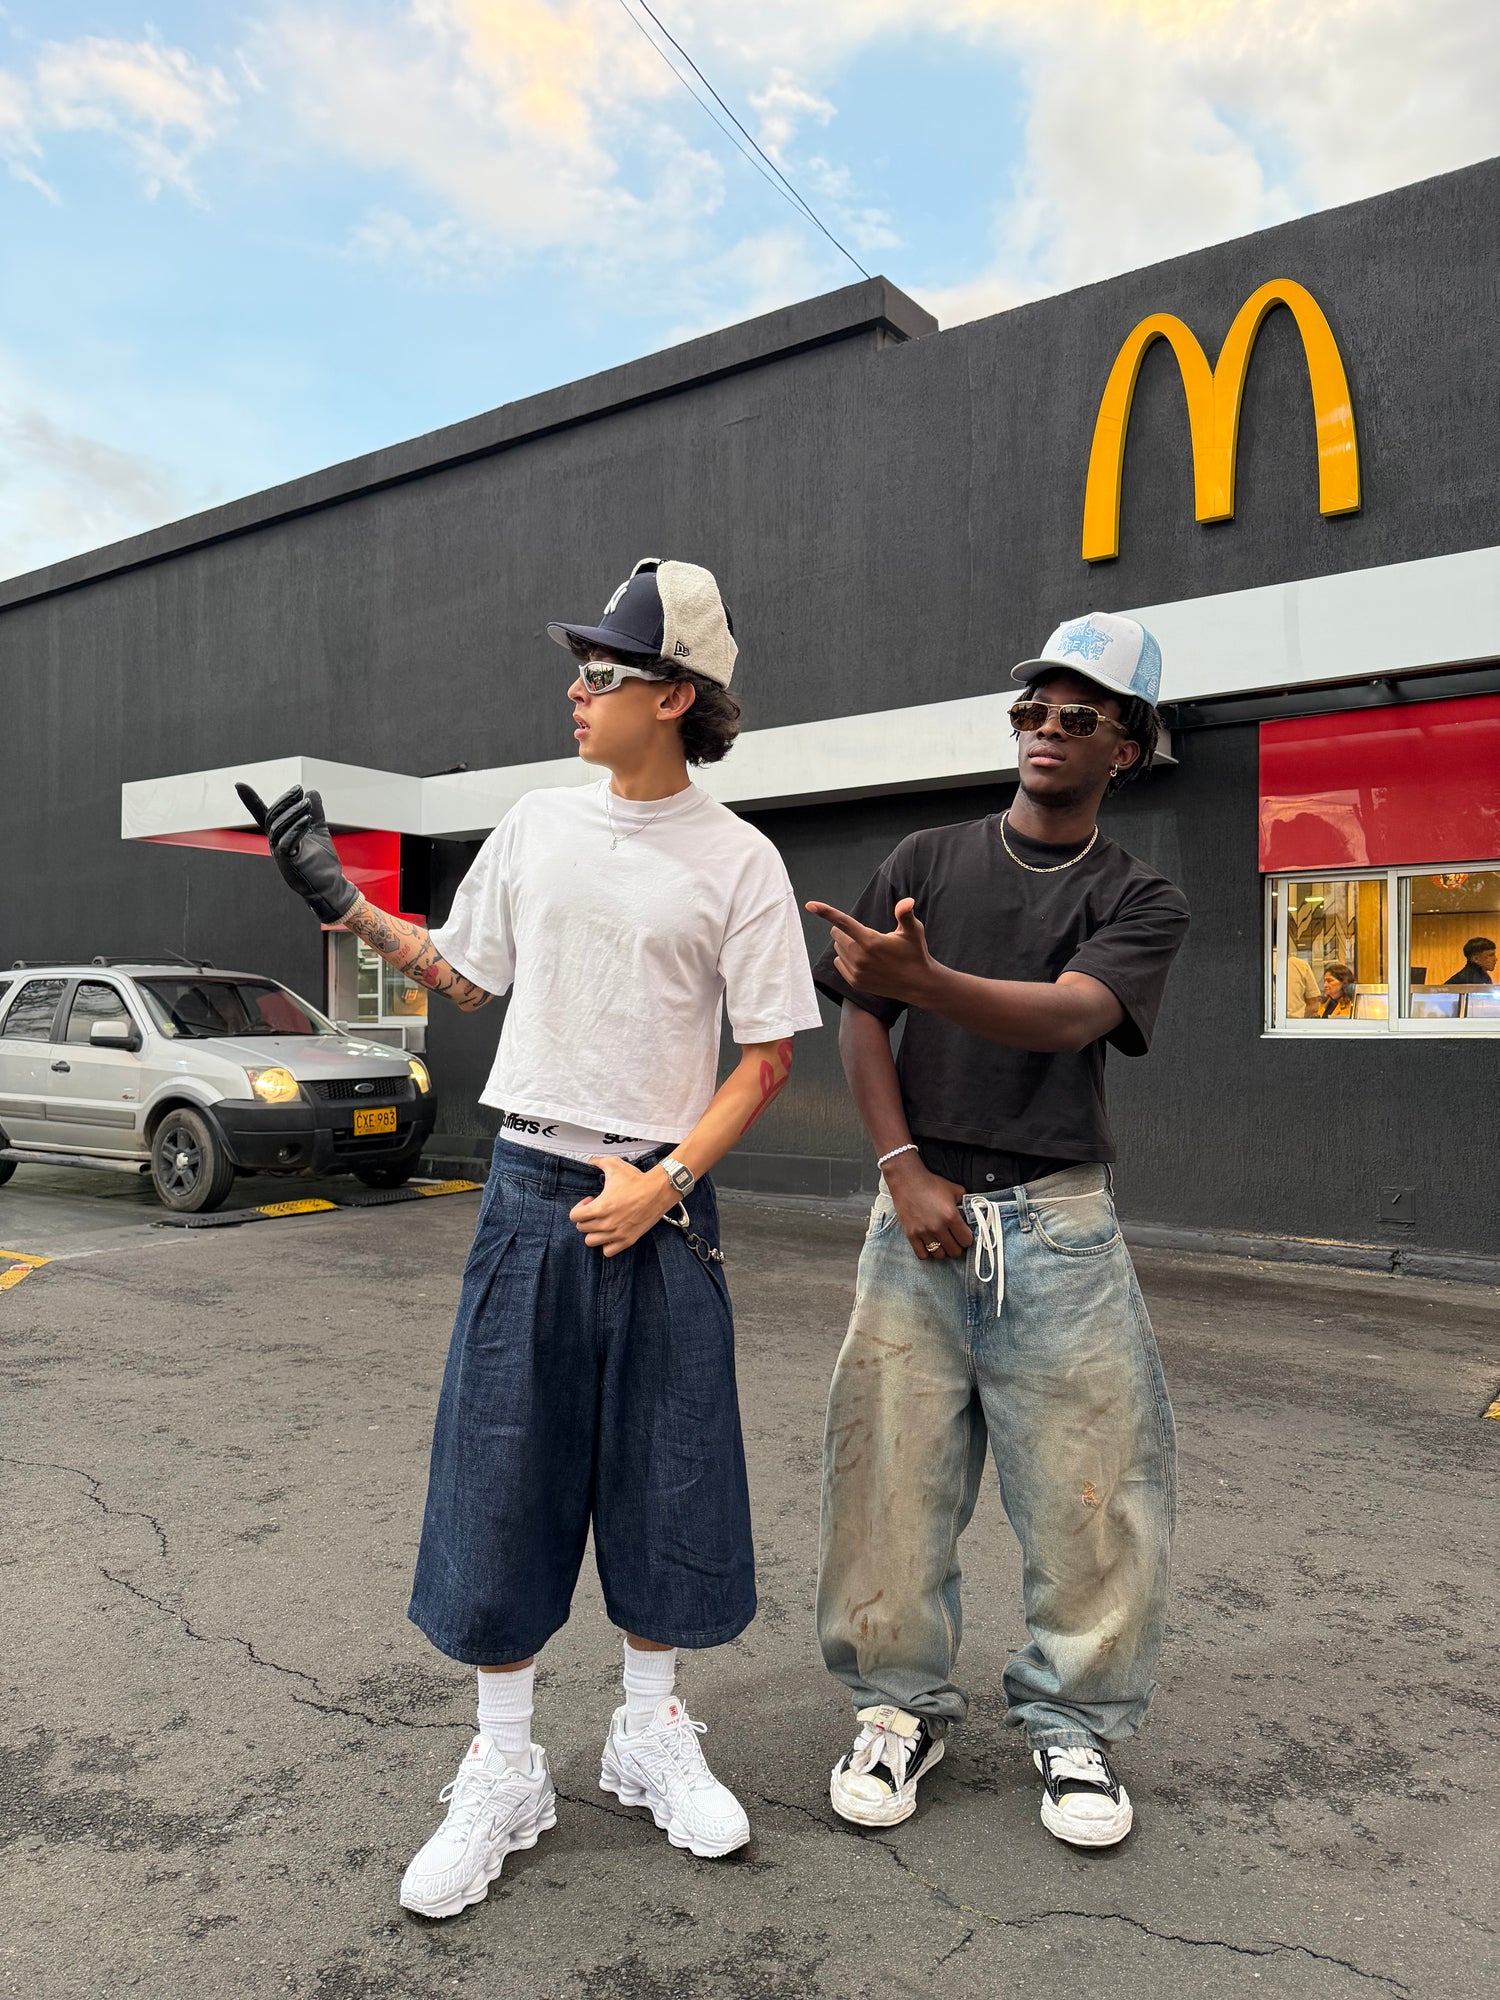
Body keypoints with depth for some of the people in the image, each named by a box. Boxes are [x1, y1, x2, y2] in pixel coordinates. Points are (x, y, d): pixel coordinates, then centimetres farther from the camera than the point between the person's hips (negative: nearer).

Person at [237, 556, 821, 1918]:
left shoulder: (738, 858, -5)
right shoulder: (538, 825, 6)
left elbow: (769, 1055, -5)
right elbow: (464, 977, 17)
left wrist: (664, 1181, -14)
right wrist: (340, 902, 10)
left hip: (659, 1198, -2)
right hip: (529, 1186, 3)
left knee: (663, 1473, 9)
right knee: (501, 1473, 6)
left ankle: (651, 1736, 32)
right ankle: (505, 1773, 24)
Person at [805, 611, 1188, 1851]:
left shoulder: (1141, 900, 5)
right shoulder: (928, 860, 10)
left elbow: (1070, 1016, -16)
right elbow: (860, 1022, 4)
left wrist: (921, 980, -33)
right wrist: (905, 1170, -8)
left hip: (1059, 1221, 0)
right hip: (923, 1204, 1)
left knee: (1092, 1481, 2)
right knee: (894, 1470, 3)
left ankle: (1073, 1720, 23)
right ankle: (903, 1705, 22)